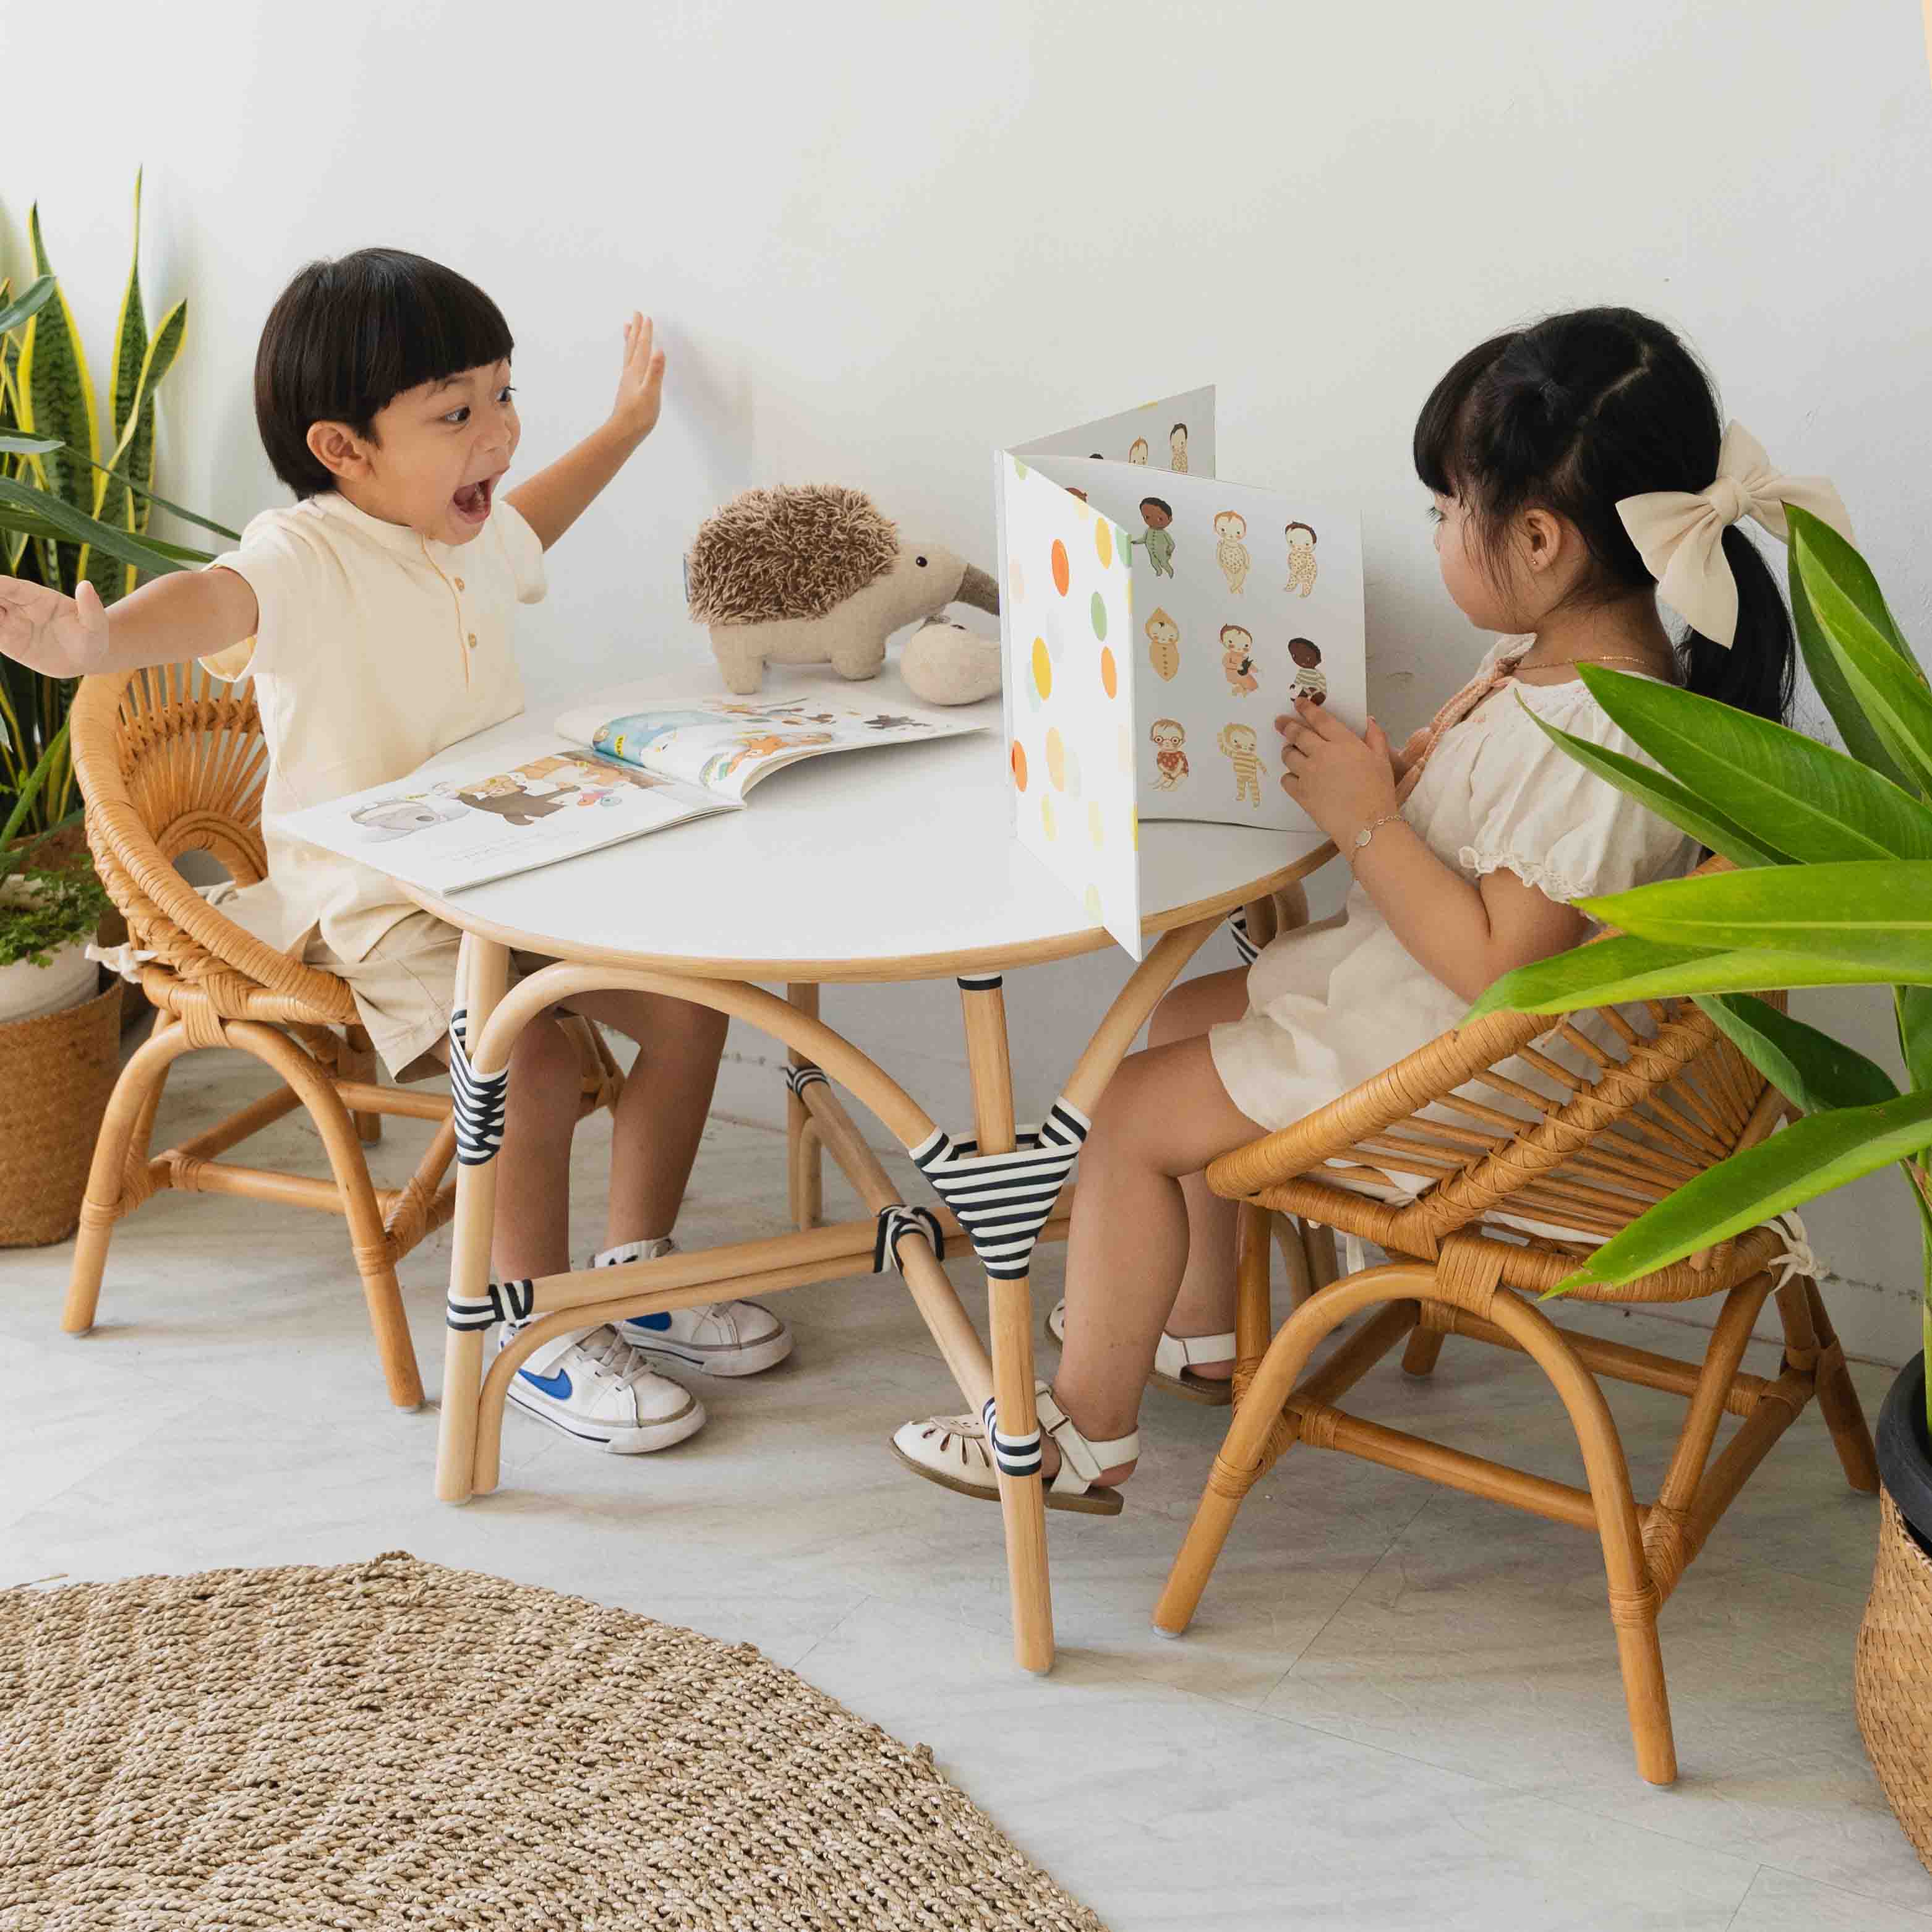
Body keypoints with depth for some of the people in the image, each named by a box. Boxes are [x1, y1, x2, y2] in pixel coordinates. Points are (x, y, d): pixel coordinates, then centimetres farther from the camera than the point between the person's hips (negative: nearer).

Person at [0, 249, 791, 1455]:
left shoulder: (474, 532, 6)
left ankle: (636, 1266, 17)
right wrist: (99, 639, -67)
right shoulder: (309, 557, -21)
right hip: (375, 910, -8)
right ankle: (544, 1341, -6)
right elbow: (217, 599, -44)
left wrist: (624, 428, 45)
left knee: (692, 997, -2)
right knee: (538, 1063, -28)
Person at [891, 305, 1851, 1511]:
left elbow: (1501, 963, -31)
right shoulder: (1552, 653, -2)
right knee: (1186, 1020, 22)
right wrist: (1372, 764, -7)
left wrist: (1366, 822, -27)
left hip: (1459, 1066, -11)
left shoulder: (1588, 734, -33)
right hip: (1403, 977, 11)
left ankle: (1088, 1435, 13)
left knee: (1136, 1113, -5)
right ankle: (1202, 1329, 39)